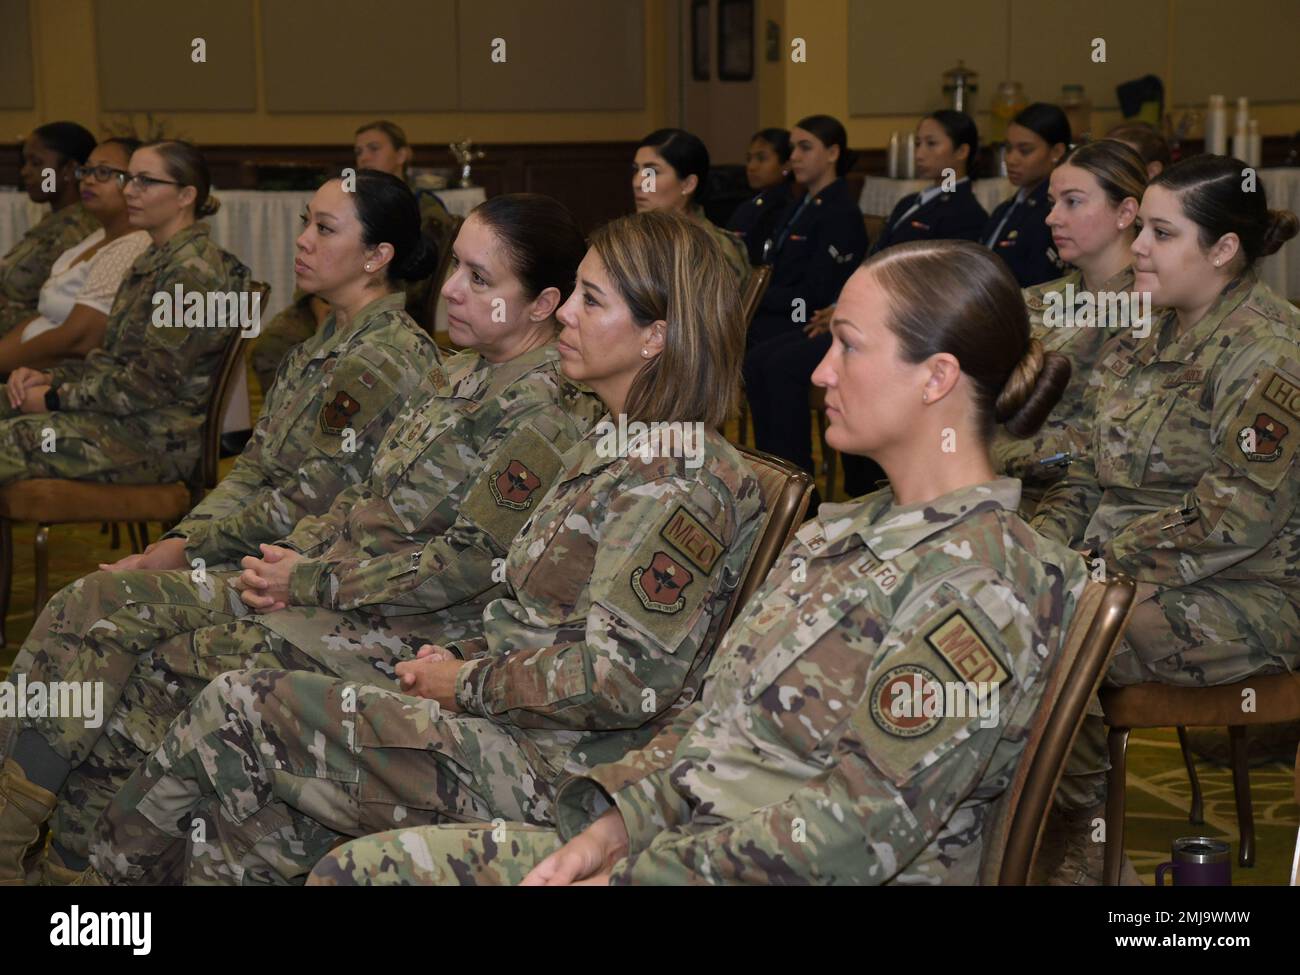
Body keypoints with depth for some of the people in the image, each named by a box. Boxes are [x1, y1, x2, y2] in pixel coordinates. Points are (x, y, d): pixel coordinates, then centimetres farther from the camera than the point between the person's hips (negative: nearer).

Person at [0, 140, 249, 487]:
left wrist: (55, 399, -12)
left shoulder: (193, 271, -16)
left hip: (162, 441, -10)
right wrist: (51, 378, 2)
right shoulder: (153, 261, 16)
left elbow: (152, 383, -20)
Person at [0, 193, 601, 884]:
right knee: (96, 606, -6)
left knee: (152, 670, -18)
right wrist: (295, 555, 0)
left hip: (397, 634, -9)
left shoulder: (548, 407, -14)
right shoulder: (461, 375, 15)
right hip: (329, 585, 9)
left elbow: (468, 566, -19)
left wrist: (310, 582, -13)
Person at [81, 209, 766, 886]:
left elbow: (622, 680, -23)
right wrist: (459, 654, 5)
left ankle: (118, 865, 12)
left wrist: (470, 683, -12)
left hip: (546, 769, -9)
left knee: (236, 710, -8)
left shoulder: (683, 480, -16)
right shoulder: (615, 450, 16)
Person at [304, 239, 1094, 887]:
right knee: (360, 869, -3)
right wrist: (613, 825, -2)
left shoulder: (983, 581, -15)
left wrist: (629, 877, -19)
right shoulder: (843, 533, 15)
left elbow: (859, 829, -21)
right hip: (685, 843, 9)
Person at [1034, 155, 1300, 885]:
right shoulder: (1161, 338, 12)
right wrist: (1046, 544, 0)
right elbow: (1098, 469, 17)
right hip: (1128, 572, 8)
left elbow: (1237, 515, -22)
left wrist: (1108, 567, -20)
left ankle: (1088, 843, -7)